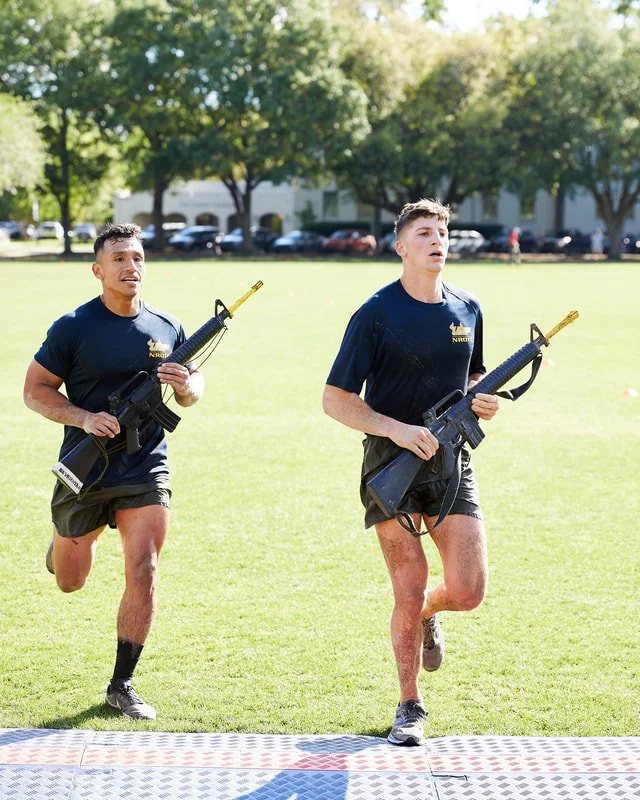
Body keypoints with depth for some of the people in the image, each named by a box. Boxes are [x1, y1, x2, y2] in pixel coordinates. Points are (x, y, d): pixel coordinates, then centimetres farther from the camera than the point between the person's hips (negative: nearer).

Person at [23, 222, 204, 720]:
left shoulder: (167, 329, 2)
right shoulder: (74, 328, -7)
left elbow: (193, 392, 14)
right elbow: (36, 390, -4)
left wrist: (186, 385, -11)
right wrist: (85, 418, -19)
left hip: (146, 472, 1)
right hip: (84, 473, -1)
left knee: (143, 574, -11)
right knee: (70, 581, 14)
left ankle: (122, 685, 3)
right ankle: (64, 542, 52)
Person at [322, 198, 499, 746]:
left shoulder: (467, 309, 8)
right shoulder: (376, 315, -7)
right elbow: (336, 399, -7)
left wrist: (482, 400, 0)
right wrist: (398, 429, -19)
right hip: (392, 462, -4)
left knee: (469, 591, -6)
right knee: (409, 593, -4)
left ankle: (429, 613, 31)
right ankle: (410, 708, 15)